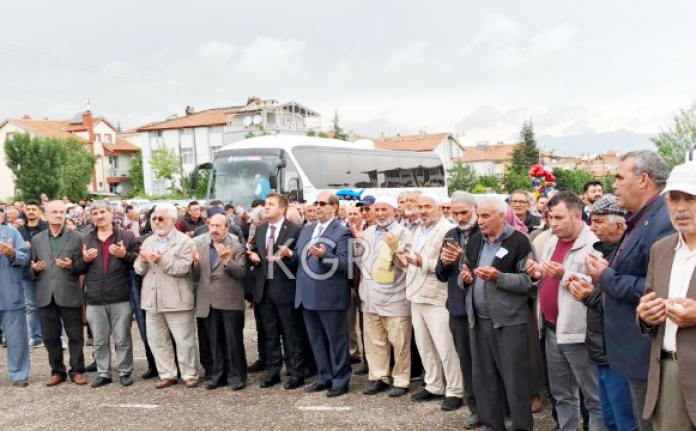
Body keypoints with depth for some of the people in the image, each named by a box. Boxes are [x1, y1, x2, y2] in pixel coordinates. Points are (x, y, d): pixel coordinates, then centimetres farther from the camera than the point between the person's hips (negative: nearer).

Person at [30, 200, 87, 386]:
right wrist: (34, 269, -7)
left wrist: (71, 266, -18)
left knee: (75, 335, 4)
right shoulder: (36, 240, 12)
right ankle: (57, 371, 22)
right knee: (50, 336, 9)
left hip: (69, 294, -3)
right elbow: (32, 267, 15)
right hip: (46, 295, 3)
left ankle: (77, 370, 15)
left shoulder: (76, 237, 3)